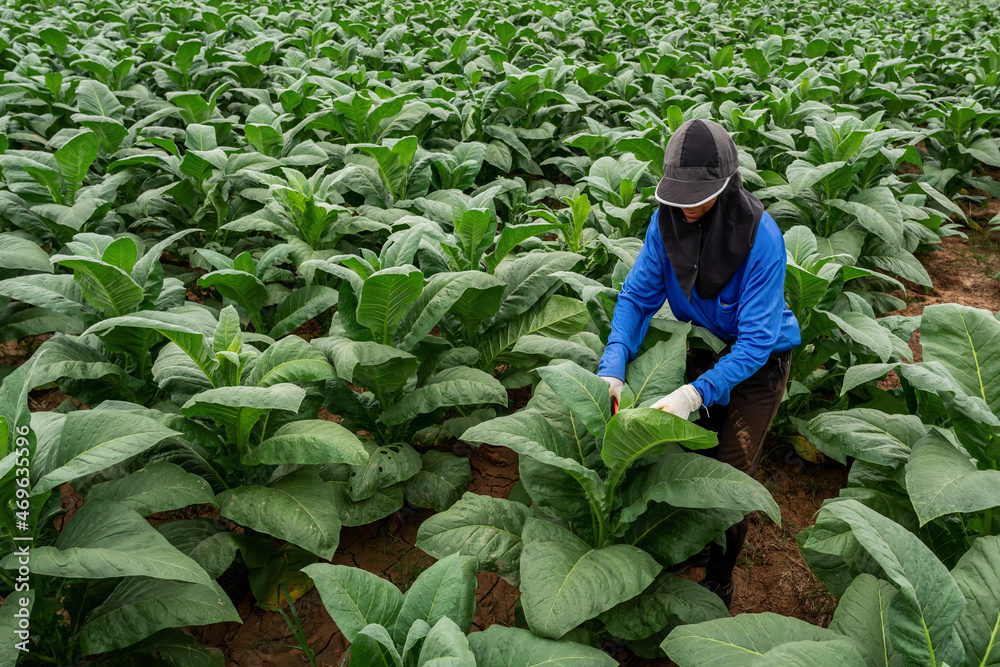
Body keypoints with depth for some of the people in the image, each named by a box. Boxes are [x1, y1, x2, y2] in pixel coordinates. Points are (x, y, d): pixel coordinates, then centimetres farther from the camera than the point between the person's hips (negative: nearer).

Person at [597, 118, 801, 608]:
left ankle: (720, 576, 25)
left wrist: (696, 393, -43)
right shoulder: (667, 219, -19)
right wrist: (613, 366, -27)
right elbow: (637, 295, -13)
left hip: (757, 363, -4)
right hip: (701, 348, 4)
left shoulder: (760, 237, -32)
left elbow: (756, 339, -32)